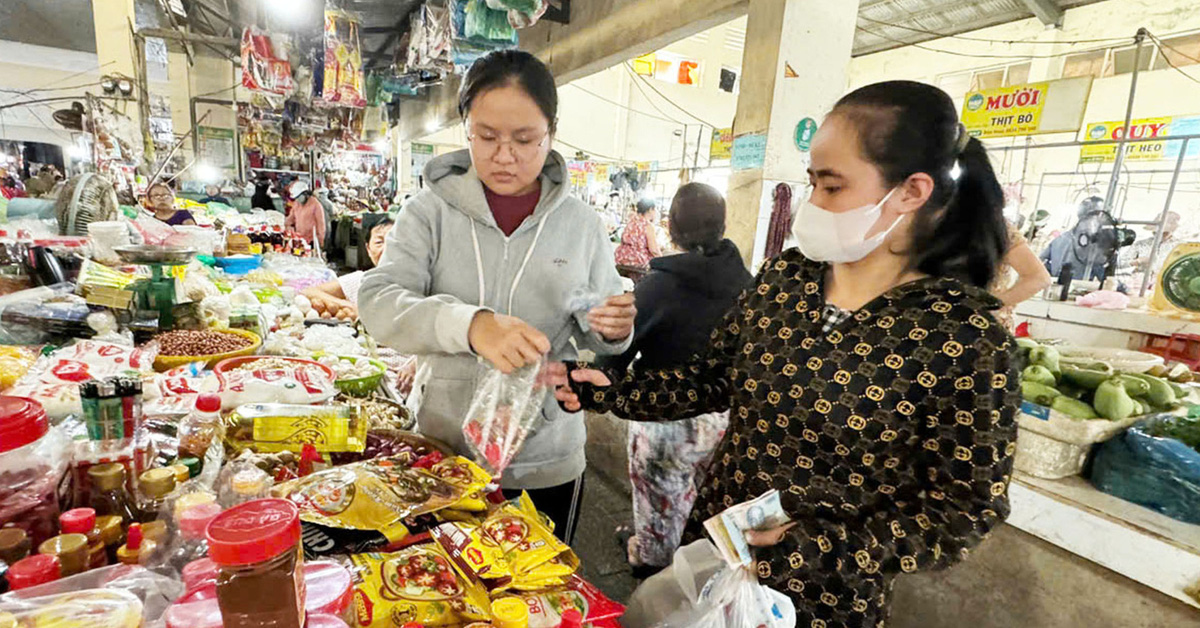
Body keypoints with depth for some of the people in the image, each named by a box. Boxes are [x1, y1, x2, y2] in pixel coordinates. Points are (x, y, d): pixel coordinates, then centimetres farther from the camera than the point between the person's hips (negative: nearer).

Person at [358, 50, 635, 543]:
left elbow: (596, 343, 4)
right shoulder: (432, 210, -5)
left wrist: (613, 332, -19)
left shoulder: (579, 223, -2)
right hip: (444, 451, 0)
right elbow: (378, 302, -17)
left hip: (546, 466, 1)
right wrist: (471, 324, -35)